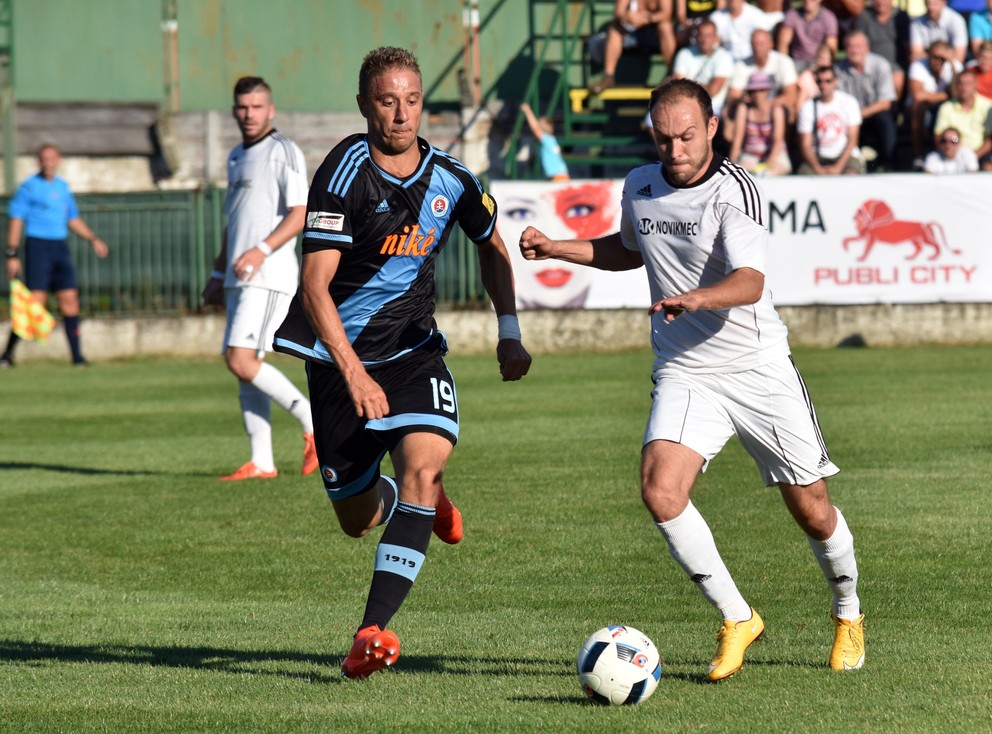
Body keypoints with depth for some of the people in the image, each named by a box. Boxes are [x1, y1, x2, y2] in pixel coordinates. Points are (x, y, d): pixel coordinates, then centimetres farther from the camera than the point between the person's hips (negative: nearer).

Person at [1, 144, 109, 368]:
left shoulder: (62, 187, 14)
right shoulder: (29, 187, -4)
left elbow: (73, 219, 26)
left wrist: (93, 239, 16)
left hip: (60, 247, 6)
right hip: (37, 246, -6)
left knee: (69, 299, 1)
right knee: (35, 301, -13)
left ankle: (77, 355, 5)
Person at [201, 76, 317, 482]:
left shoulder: (284, 151, -6)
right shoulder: (237, 157, 21)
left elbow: (299, 215, -15)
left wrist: (262, 250, -26)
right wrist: (218, 273, 24)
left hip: (269, 277, -9)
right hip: (240, 279, 9)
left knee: (240, 360, -18)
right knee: (245, 368, 5)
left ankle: (313, 424, -10)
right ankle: (261, 463, 6)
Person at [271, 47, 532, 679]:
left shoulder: (449, 178, -2)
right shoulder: (346, 171, -16)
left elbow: (491, 246, 20)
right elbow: (315, 286, -21)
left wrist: (509, 333, 10)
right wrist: (354, 373, -31)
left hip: (415, 350, 2)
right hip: (342, 355, -2)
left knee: (424, 463, -26)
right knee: (357, 520, 7)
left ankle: (373, 632, -27)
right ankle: (409, 501, 47)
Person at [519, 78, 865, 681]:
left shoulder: (737, 190, -16)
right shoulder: (640, 186, 4)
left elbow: (750, 283, -29)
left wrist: (697, 298, -48)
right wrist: (557, 248, 15)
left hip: (759, 367, -4)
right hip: (684, 374, 4)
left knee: (811, 510, 2)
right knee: (661, 491, -21)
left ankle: (849, 614, 32)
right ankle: (737, 620, -6)